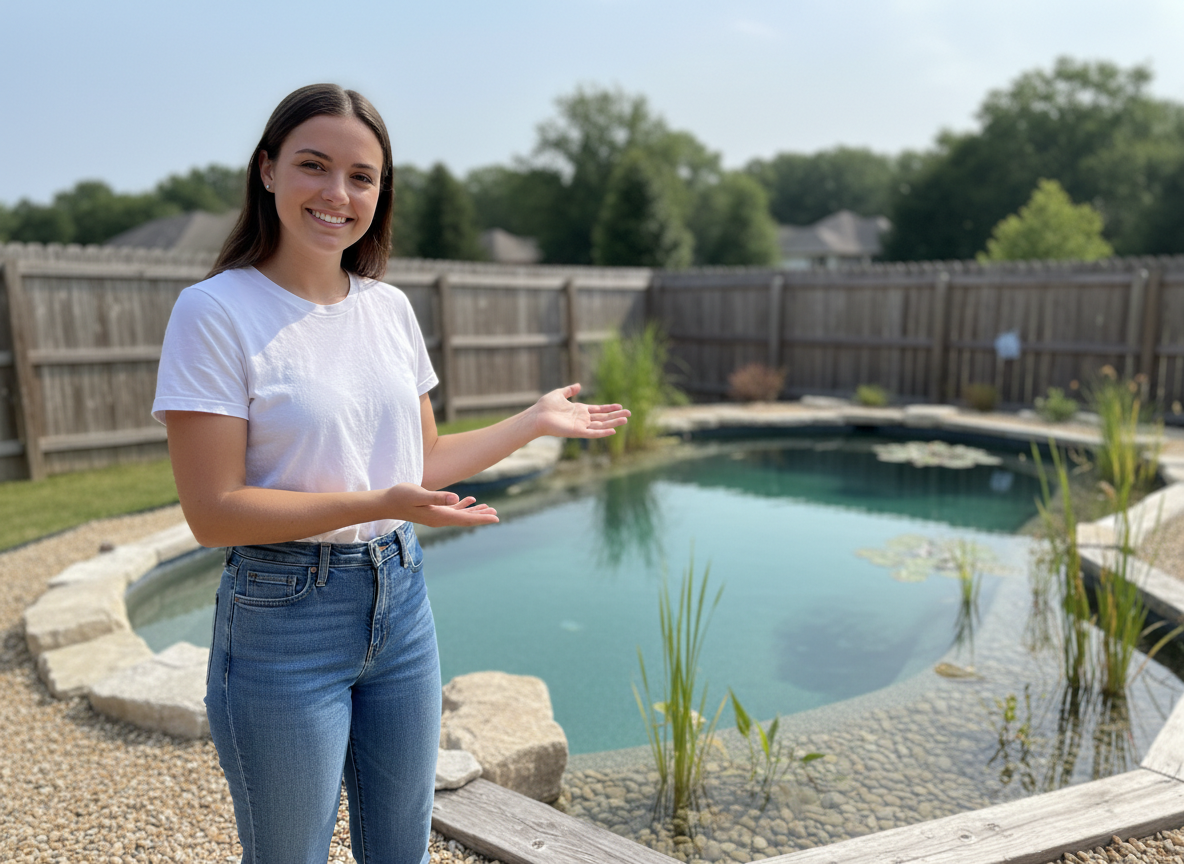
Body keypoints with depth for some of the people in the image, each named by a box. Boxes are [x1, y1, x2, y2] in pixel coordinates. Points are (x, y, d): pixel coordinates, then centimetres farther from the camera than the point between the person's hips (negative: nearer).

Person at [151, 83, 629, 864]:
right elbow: (213, 512, -17)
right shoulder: (217, 311, -13)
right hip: (283, 621, -5)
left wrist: (538, 420, 8)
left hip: (400, 601, 6)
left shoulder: (391, 307, 4)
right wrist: (377, 503, -26)